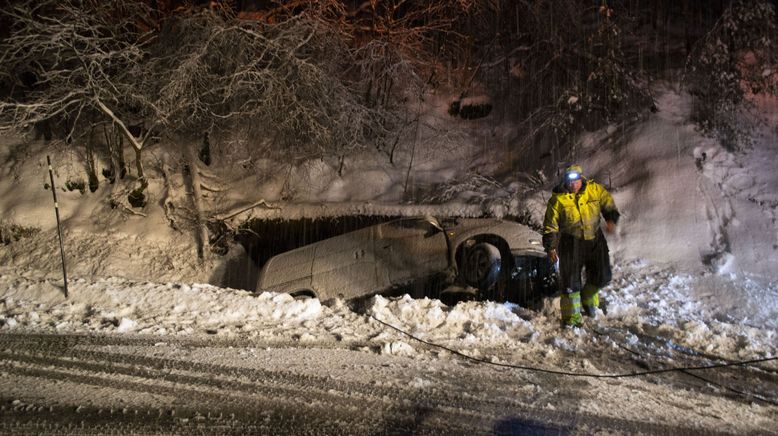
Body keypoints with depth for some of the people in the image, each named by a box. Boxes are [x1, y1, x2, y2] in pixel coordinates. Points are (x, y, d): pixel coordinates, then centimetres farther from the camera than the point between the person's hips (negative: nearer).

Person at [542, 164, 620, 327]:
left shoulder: (595, 189, -4)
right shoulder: (558, 199, -11)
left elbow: (609, 205, 10)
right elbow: (550, 225, -6)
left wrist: (611, 219, -10)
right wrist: (551, 247, -8)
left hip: (595, 239, 3)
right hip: (571, 242, -3)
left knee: (602, 276, 5)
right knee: (571, 280, 0)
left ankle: (588, 299, 36)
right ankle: (572, 316, 14)